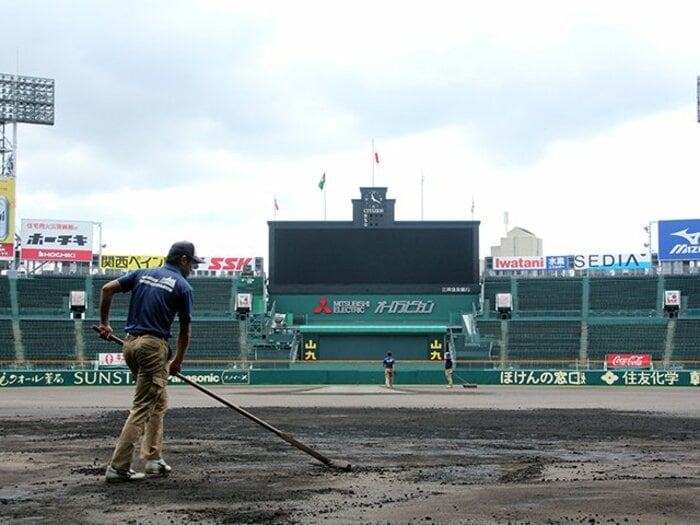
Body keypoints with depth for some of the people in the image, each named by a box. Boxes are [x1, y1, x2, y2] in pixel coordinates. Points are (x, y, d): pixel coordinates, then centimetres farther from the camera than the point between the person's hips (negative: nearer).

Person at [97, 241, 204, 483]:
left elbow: (107, 289, 6)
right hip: (153, 345, -7)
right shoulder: (183, 286, -1)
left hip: (130, 343, 7)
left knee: (159, 401, 19)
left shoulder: (142, 274, 14)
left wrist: (104, 322, 14)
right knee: (143, 407, -4)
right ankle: (118, 467, -8)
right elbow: (185, 329, 2)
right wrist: (178, 361, 14)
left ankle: (153, 459, 19)